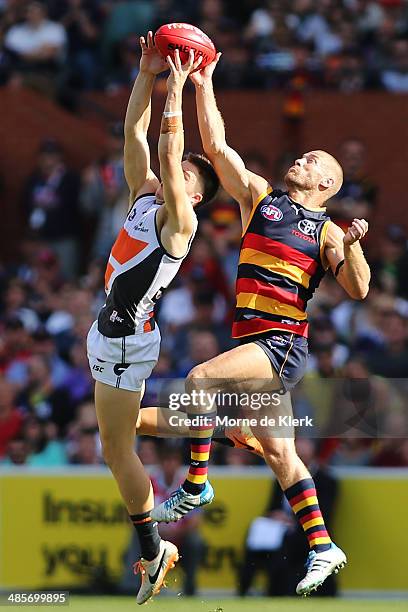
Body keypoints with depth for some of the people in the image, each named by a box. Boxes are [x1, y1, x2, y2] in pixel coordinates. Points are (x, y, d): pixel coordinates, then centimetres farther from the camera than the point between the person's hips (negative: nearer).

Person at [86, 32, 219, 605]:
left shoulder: (178, 219, -11)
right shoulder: (144, 196, 10)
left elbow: (169, 160, -24)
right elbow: (135, 136, 9)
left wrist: (177, 88, -22)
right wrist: (147, 75, 2)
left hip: (127, 338, -9)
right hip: (110, 332, 9)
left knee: (116, 450, -5)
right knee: (117, 447, 12)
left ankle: (152, 551, 4)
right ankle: (154, 548, 18)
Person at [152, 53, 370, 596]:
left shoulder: (327, 232, 3)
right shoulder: (259, 196, 15)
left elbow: (358, 291, -5)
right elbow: (216, 146, 10)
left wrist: (352, 247, -21)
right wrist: (203, 86, 5)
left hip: (284, 344, -6)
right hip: (256, 345, 6)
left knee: (201, 379, -26)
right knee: (279, 453, 6)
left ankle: (196, 484, -18)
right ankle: (322, 546, 12)